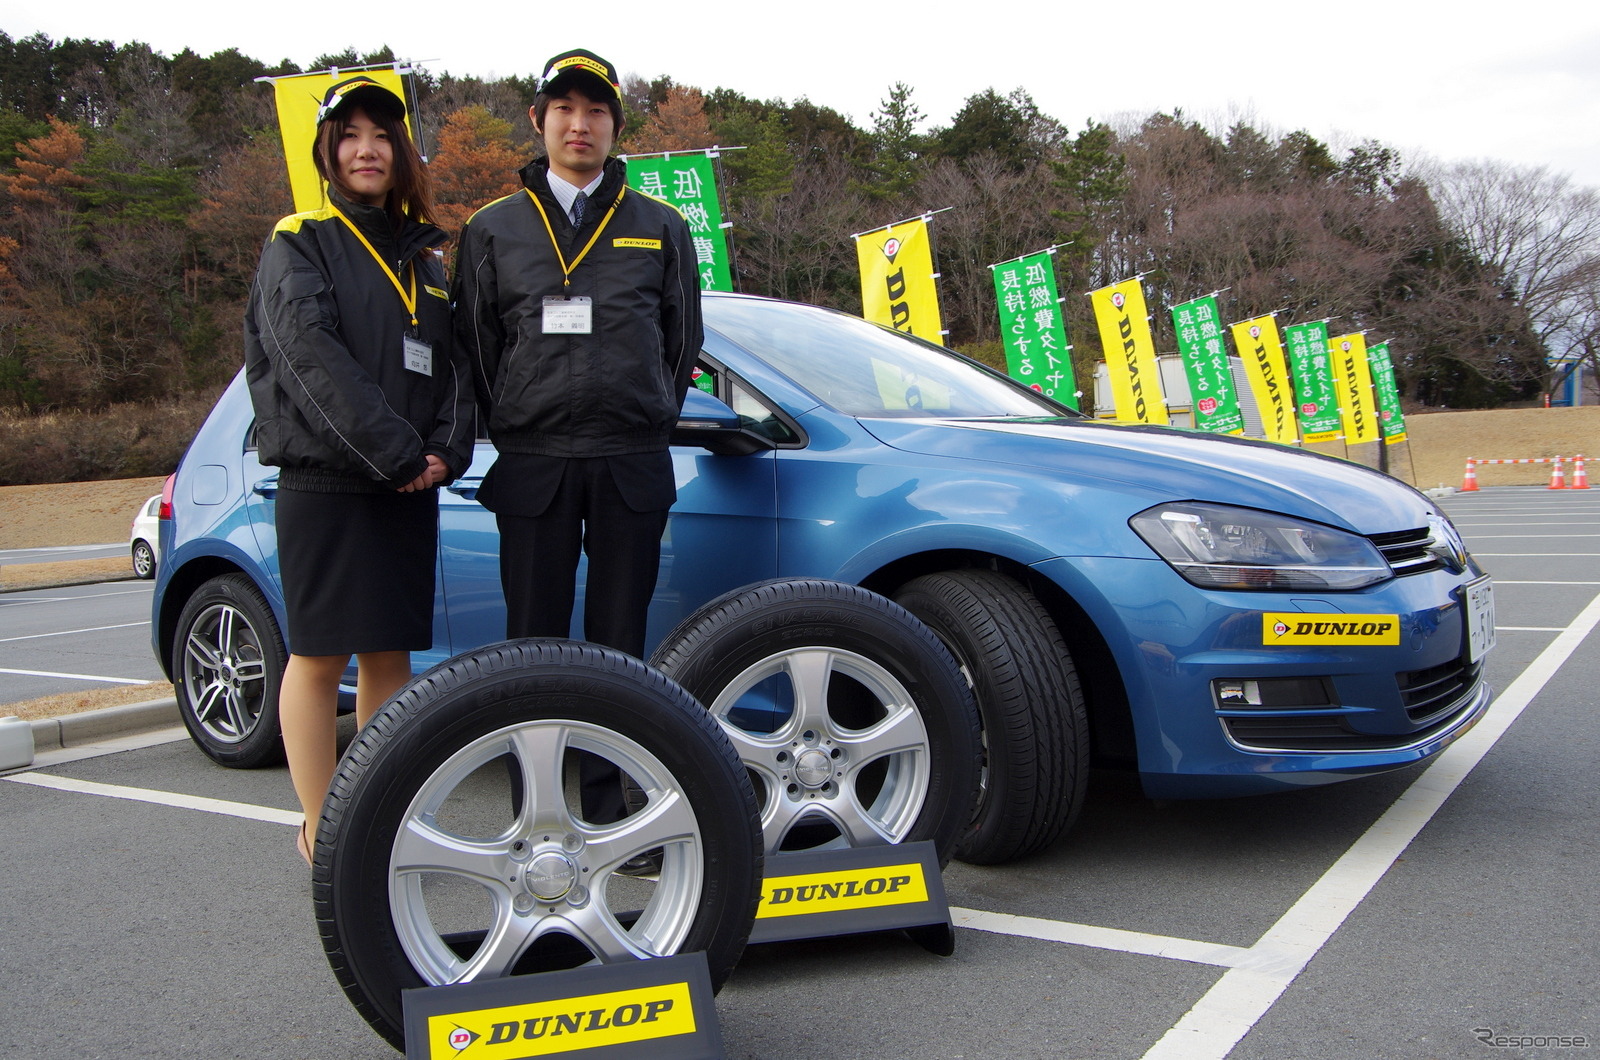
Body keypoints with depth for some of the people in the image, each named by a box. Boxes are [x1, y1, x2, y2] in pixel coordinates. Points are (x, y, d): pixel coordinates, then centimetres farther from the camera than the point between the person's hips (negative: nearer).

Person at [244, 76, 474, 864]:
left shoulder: (426, 257, 17)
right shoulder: (300, 244, 2)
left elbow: (454, 364, 11)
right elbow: (312, 356, -12)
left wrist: (444, 453, -7)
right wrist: (396, 453, -19)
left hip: (409, 489, 5)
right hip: (324, 483, -5)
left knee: (391, 653, 7)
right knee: (320, 654, -1)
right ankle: (321, 831, 8)